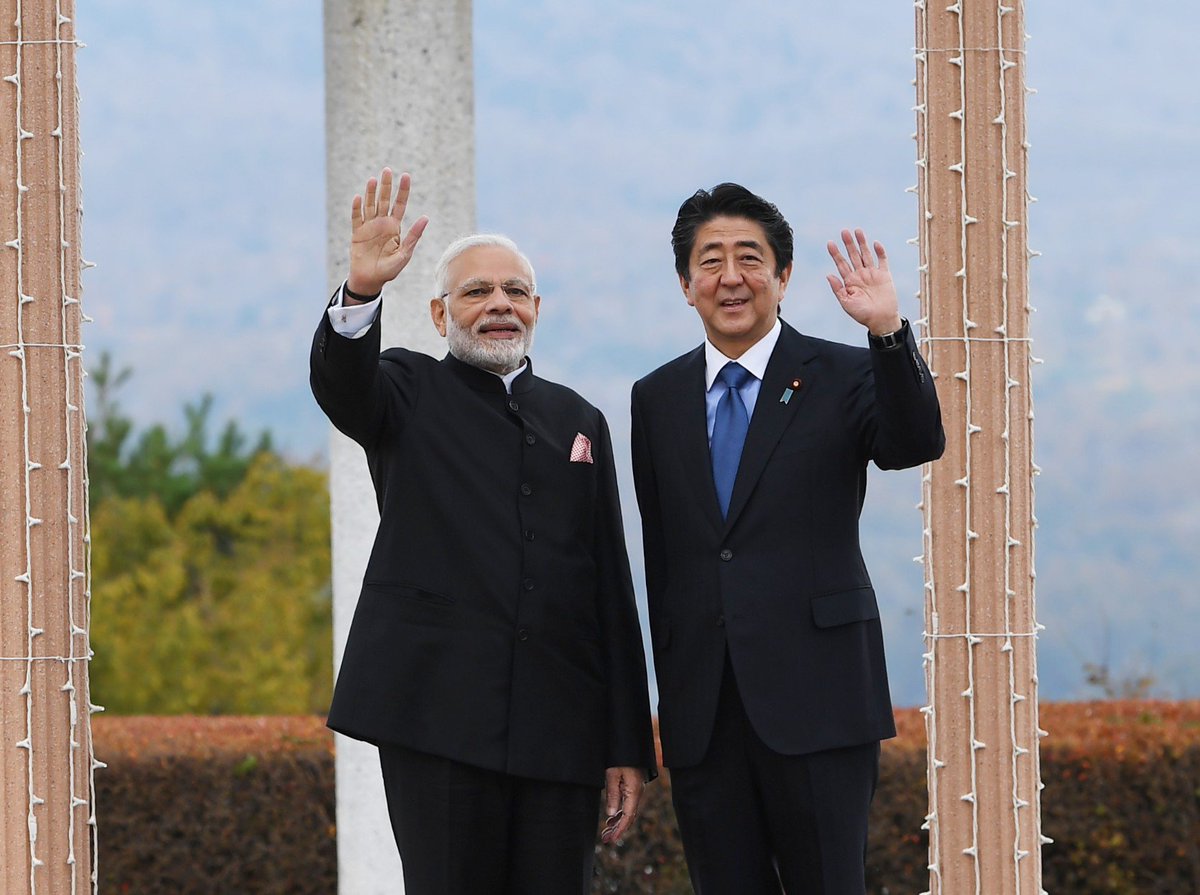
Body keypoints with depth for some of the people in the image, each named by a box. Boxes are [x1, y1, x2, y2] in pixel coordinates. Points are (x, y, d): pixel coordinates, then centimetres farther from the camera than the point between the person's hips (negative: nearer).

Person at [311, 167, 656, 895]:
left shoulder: (580, 422, 18)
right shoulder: (411, 393, 10)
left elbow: (612, 586, 14)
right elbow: (340, 381, -15)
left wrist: (629, 746, 8)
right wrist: (362, 290, -37)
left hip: (558, 725, 3)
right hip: (438, 716, -3)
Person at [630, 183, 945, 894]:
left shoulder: (843, 378, 2)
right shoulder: (658, 399, 13)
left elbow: (917, 446, -18)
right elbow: (660, 550, 17)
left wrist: (889, 332, -32)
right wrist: (670, 685, 15)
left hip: (812, 700, -4)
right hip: (703, 714, 4)